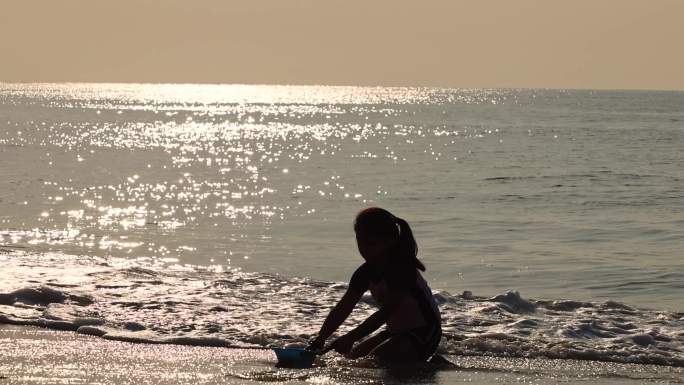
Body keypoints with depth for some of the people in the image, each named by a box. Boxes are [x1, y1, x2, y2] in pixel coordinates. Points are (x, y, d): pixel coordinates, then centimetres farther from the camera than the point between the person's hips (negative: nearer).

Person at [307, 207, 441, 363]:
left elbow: (385, 313, -30)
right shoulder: (366, 273, 2)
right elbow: (342, 309, -3)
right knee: (351, 357, 9)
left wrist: (351, 338, -36)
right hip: (397, 332, 9)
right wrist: (320, 338, -16)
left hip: (423, 334, -9)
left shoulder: (401, 269, -23)